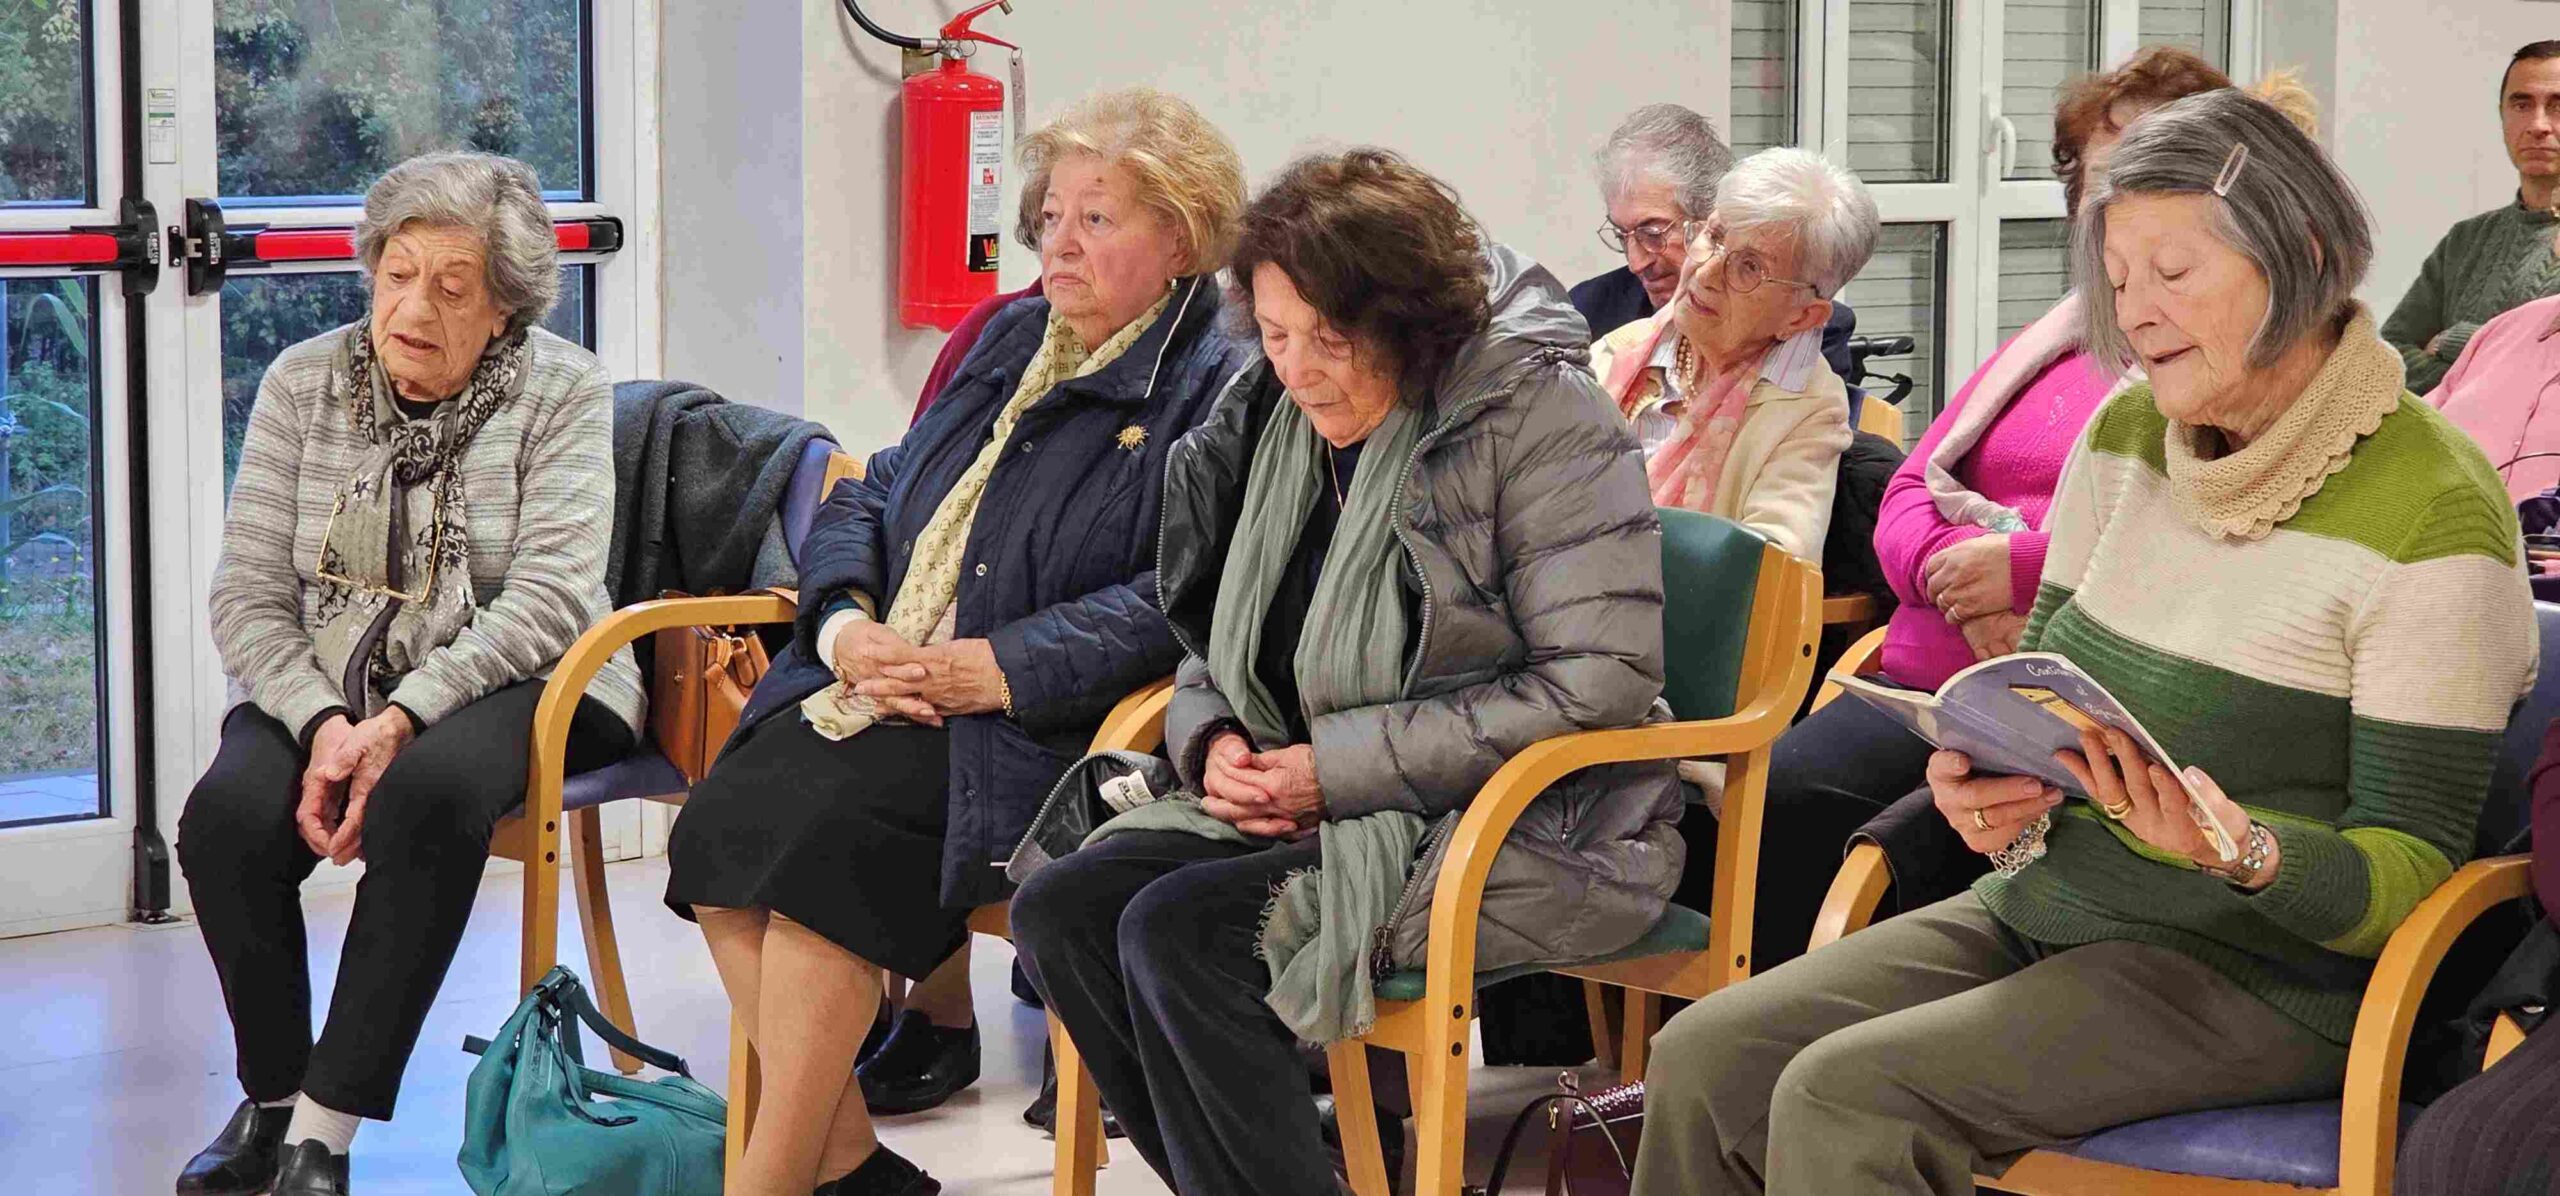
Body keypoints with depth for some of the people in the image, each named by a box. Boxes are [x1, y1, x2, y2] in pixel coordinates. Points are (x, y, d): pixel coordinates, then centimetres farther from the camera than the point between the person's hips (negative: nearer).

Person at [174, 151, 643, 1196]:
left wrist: (401, 720, -24)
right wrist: (321, 725, -18)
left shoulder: (564, 393, -3)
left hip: (504, 684, -3)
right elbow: (248, 595, 1)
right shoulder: (303, 384, 6)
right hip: (322, 687, 3)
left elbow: (546, 598, -12)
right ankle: (270, 1098, -4)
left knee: (428, 794, -37)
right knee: (227, 818, -28)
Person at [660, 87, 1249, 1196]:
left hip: (1018, 730, -7)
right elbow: (873, 493, 22)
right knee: (722, 822, -19)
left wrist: (999, 669, -21)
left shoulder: (1212, 390, -3)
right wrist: (846, 623, 1)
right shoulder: (1008, 340, 21)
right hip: (873, 682, 7)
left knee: (818, 839, -29)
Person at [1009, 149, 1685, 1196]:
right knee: (1059, 911, -12)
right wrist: (1215, 740, -5)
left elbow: (1602, 680, -18)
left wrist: (1341, 768, -18)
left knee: (1177, 933, -25)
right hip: (1316, 809, 8)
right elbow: (1214, 645, 21)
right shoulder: (1275, 417, 10)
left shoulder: (1536, 416, -11)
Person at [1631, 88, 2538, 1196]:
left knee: (1845, 1096, -26)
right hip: (2039, 907, 7)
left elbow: (2411, 870, -12)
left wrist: (2243, 850, -32)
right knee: (1704, 1060, -11)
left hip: (2257, 971, -7)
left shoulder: (2432, 518, -14)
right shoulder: (2125, 435, 7)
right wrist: (1988, 785, -8)